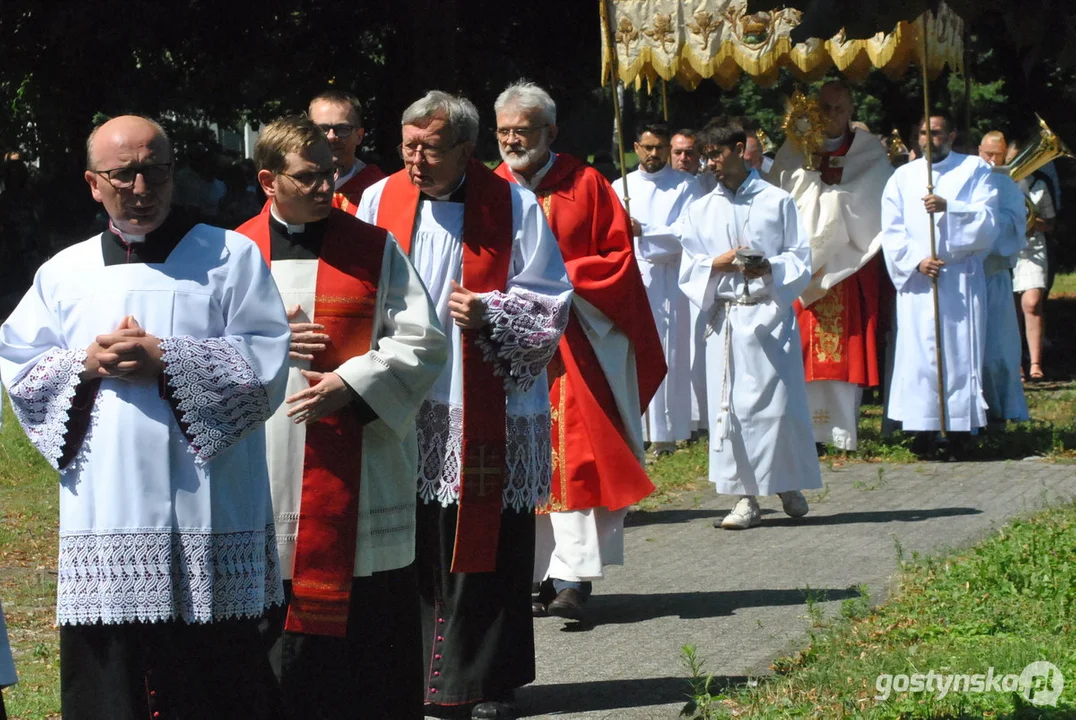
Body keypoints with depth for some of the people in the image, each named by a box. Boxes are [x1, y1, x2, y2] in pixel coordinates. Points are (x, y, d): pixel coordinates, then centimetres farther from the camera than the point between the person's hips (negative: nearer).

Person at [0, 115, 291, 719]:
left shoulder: (231, 257, 5)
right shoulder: (64, 273, 15)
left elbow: (267, 364, -4)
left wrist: (167, 359, -12)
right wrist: (86, 364, -7)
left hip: (208, 515, -3)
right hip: (103, 519, 3)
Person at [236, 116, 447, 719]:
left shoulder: (375, 249, 4)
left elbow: (423, 341, -1)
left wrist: (352, 381, -14)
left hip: (362, 463, -1)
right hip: (269, 473, 1)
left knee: (370, 618, 1)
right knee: (274, 618, 4)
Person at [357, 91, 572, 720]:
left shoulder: (513, 207, -1)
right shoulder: (379, 201, 6)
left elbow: (550, 303, 0)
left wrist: (489, 314, -15)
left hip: (487, 413, -2)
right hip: (403, 409, 2)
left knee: (489, 548, 2)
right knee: (414, 546, 2)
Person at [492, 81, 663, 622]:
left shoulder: (585, 186, 3)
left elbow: (618, 258, 0)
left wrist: (563, 280, -12)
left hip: (578, 343, -3)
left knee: (575, 454, -9)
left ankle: (572, 577, -13)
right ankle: (547, 574, 4)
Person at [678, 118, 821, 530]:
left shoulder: (777, 202, 7)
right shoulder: (700, 211, 15)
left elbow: (801, 260, 3)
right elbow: (689, 271, 11)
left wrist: (770, 268, -16)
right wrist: (718, 264, -9)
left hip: (770, 314, -3)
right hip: (724, 317, 3)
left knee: (777, 403, -6)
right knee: (729, 407, -3)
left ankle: (790, 486, 13)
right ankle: (747, 498, 3)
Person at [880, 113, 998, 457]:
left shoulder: (975, 170, 8)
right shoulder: (903, 177, 12)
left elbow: (986, 221, -4)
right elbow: (892, 231, 5)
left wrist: (948, 208, -19)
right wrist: (916, 260, -12)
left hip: (961, 279, -1)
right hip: (916, 279, 2)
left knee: (959, 351, -5)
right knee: (918, 352, -3)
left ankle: (959, 436, -3)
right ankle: (923, 428, 1)